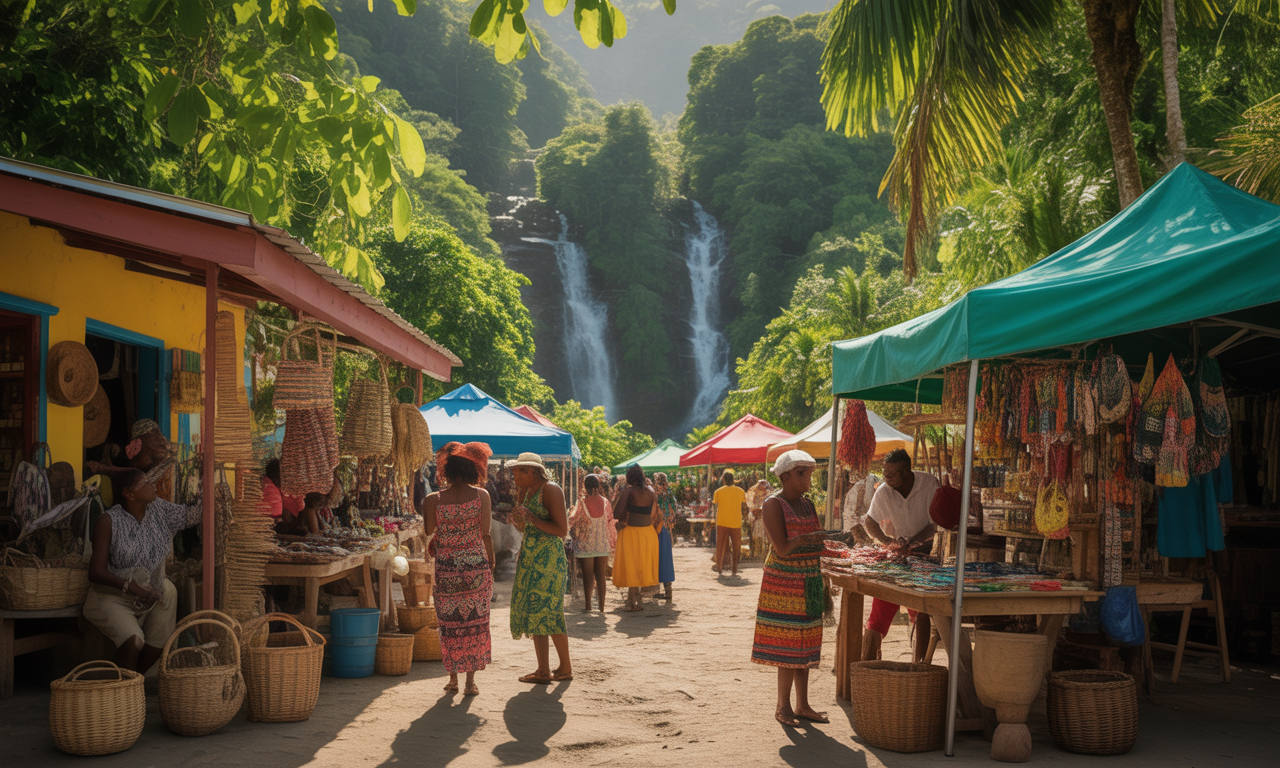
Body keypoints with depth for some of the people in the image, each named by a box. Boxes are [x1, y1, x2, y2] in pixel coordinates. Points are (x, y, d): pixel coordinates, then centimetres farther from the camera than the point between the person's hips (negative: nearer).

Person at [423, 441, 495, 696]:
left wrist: (424, 506, 20)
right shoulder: (481, 496, -5)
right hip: (476, 566, 0)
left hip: (446, 569, 0)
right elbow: (485, 534, -6)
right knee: (475, 623, 7)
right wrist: (491, 564, 3)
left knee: (449, 624, 12)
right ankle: (470, 681, 8)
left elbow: (428, 531, 4)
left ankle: (453, 678, 18)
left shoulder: (434, 500, -6)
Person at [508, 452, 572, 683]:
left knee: (549, 611, -7)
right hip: (529, 557, 9)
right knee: (533, 612, 7)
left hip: (549, 557, -9)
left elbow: (562, 530, -16)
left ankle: (566, 668, 2)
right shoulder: (526, 492, 14)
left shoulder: (551, 490, -11)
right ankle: (543, 670, 10)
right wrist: (518, 520, 2)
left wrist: (531, 518, -19)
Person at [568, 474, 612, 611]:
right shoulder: (605, 502, -1)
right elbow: (610, 521, 5)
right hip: (602, 543, 3)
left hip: (586, 544, -3)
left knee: (587, 575, 3)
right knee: (601, 575, 7)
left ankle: (588, 605, 5)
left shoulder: (582, 502, -11)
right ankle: (602, 605, 6)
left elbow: (572, 521, -6)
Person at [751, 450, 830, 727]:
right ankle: (783, 706, 4)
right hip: (784, 582, -7)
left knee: (803, 646, 10)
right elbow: (782, 549, -18)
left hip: (809, 584, 7)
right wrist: (804, 539, -29)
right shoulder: (774, 504, -10)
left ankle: (802, 704, 16)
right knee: (787, 644, -4)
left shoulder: (808, 505, 13)